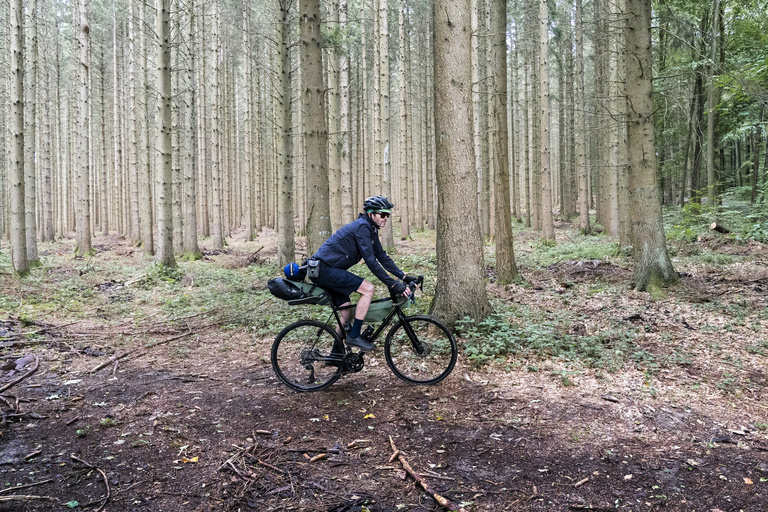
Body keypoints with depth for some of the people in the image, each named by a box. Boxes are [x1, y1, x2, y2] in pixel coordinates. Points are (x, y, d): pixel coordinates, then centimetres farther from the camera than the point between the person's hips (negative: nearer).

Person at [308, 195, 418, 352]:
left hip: (324, 270, 10)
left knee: (347, 312, 14)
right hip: (323, 269, -10)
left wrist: (403, 276, 7)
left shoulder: (371, 229, 13)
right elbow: (370, 261, -23)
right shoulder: (362, 226, -18)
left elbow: (382, 256, 14)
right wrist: (392, 284, -23)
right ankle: (354, 336, -9)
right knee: (368, 288, -16)